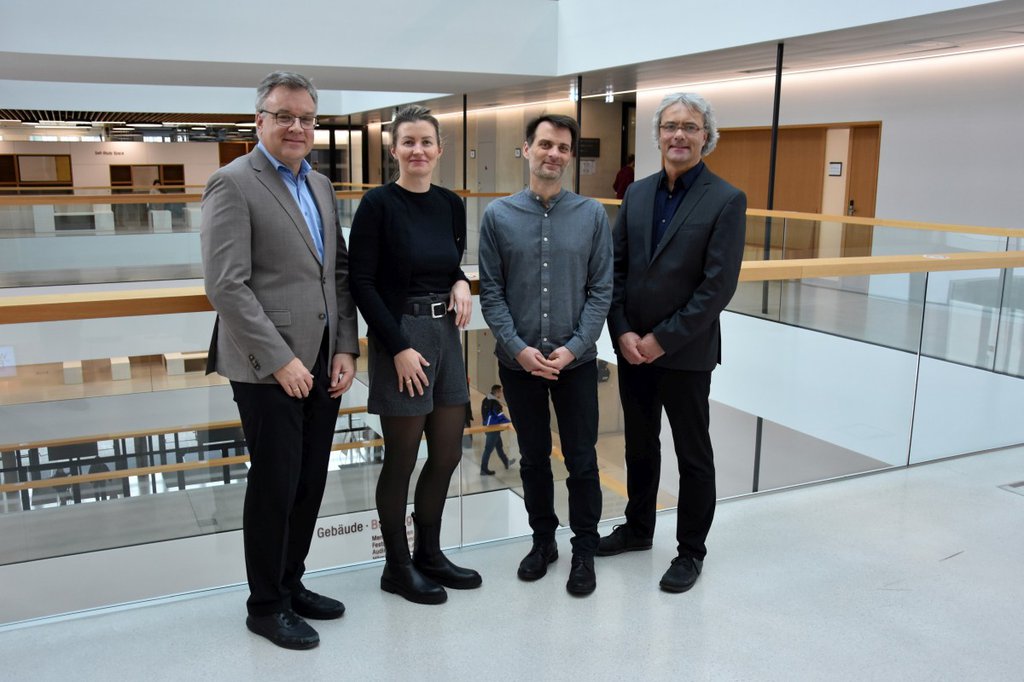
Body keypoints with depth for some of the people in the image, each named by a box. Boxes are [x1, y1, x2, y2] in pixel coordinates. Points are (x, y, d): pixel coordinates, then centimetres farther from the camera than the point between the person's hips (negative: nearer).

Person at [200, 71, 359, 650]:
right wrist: (280, 360, -17)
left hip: (322, 365, 7)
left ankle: (292, 584, 32)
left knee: (310, 483, 14)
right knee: (275, 487, 4)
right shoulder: (233, 183, -8)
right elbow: (226, 284, -15)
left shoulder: (321, 185, 14)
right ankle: (267, 605, 22)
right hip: (268, 369, -7)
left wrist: (346, 349, 3)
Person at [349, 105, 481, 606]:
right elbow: (362, 283, -11)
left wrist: (461, 283, -4)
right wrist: (399, 347, -16)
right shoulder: (378, 203, -9)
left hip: (446, 335, 6)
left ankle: (429, 554, 31)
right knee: (401, 460, 4)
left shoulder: (451, 204, 8)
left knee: (447, 455, 12)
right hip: (399, 338, -6)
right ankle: (397, 567, 22)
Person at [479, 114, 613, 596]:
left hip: (576, 360, 0)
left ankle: (584, 550, 23)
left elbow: (601, 290, -3)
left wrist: (574, 347, -12)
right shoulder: (498, 216, -1)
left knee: (582, 461, 5)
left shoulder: (592, 215, -1)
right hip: (518, 361, 1)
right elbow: (490, 291, -2)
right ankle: (543, 539, 32)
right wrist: (519, 348, -12)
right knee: (533, 459, 14)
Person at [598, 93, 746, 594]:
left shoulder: (726, 201, -10)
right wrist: (623, 332, -7)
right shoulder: (637, 193, 6)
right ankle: (638, 528, 38)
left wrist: (662, 339, -16)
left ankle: (691, 551, 25)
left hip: (686, 353, -5)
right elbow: (616, 267, 5)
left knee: (693, 455, 9)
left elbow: (718, 286, -16)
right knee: (639, 444, 19)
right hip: (632, 347, 5)